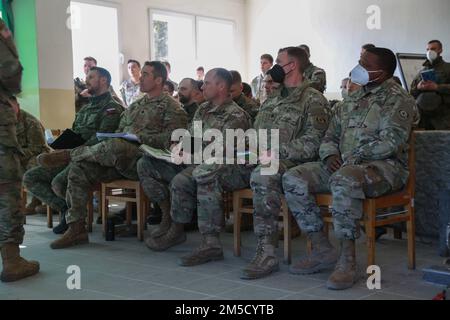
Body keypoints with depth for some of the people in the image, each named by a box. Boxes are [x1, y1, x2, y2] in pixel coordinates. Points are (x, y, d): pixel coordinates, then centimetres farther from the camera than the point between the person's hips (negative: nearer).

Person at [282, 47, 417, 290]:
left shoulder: (397, 99, -2)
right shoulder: (351, 100, 20)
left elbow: (391, 141, -16)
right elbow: (330, 136, 21)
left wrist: (355, 159, -23)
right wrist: (330, 155, -2)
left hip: (385, 166, -7)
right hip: (343, 166, 8)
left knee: (345, 179, -40)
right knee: (293, 178, -11)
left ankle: (347, 259, -31)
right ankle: (322, 250, -8)